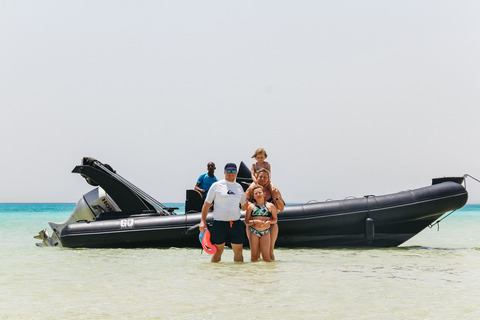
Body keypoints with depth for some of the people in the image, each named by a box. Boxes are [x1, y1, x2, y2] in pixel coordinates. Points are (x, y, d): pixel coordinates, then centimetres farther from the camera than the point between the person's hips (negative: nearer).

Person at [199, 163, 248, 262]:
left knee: (238, 251, 5)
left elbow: (245, 206, 24)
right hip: (220, 223, -4)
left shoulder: (239, 187, 13)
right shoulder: (217, 186, 1)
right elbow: (207, 204, 2)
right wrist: (203, 221, -5)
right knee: (218, 251, -1)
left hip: (236, 224, 4)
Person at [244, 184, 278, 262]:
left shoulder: (270, 206, 6)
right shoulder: (251, 206, 6)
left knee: (266, 256, -6)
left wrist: (269, 222, -11)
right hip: (254, 232, 1)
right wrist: (255, 222, -13)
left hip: (266, 232, -1)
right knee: (254, 256, 1)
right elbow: (246, 222, 5)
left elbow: (275, 220, 9)